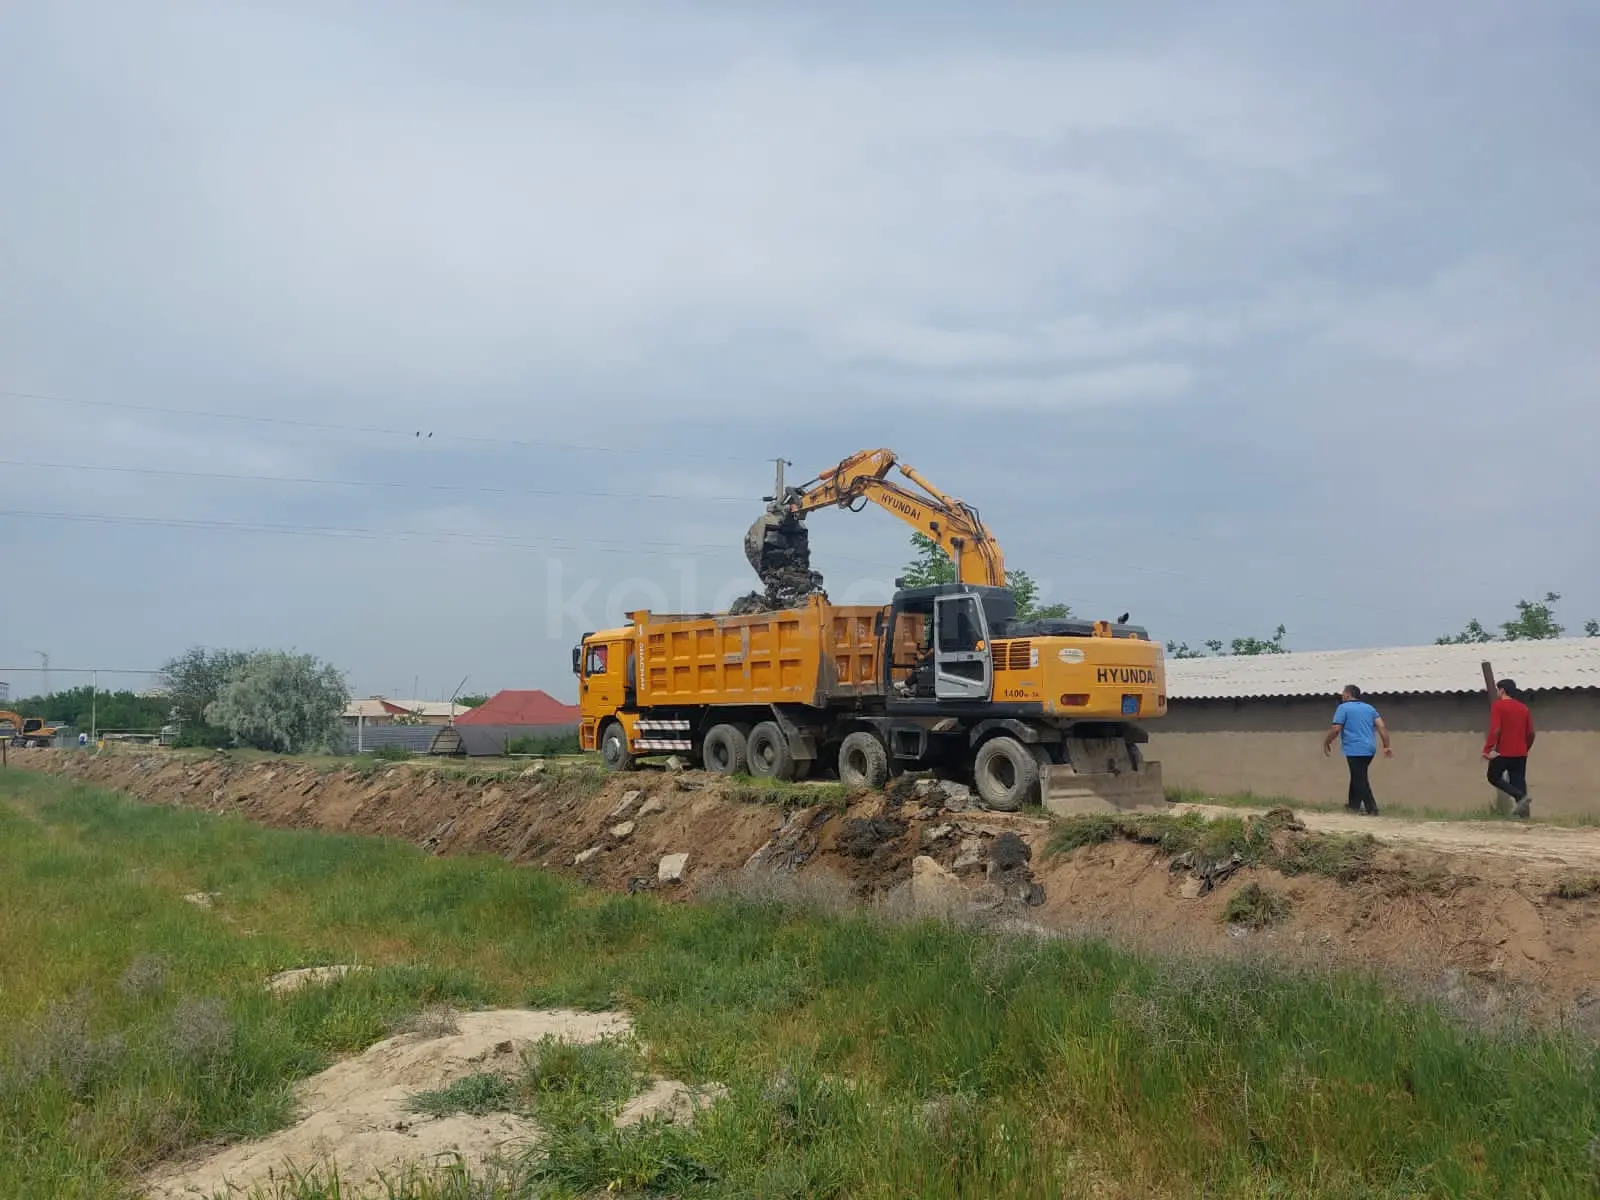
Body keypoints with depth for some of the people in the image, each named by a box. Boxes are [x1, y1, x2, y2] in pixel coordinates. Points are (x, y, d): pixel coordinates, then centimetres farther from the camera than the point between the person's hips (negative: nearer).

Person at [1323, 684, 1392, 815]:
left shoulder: (1343, 708, -4)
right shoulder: (1369, 708, 15)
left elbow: (1335, 729, -11)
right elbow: (1382, 727, 6)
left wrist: (1326, 743, 3)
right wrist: (1387, 746, 6)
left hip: (1355, 750, -7)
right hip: (1370, 749, 7)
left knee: (1360, 780, -3)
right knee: (1357, 776, 21)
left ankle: (1372, 809, -5)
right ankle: (1354, 804, 30)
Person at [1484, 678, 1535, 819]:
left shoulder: (1498, 705, -9)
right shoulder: (1523, 708, 11)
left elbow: (1495, 730, -19)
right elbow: (1530, 733, 12)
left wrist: (1487, 749, -16)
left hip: (1503, 752, -6)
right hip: (1521, 753, 6)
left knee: (1494, 777, 9)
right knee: (1518, 782, 9)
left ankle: (1521, 796, -11)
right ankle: (1523, 812, 0)